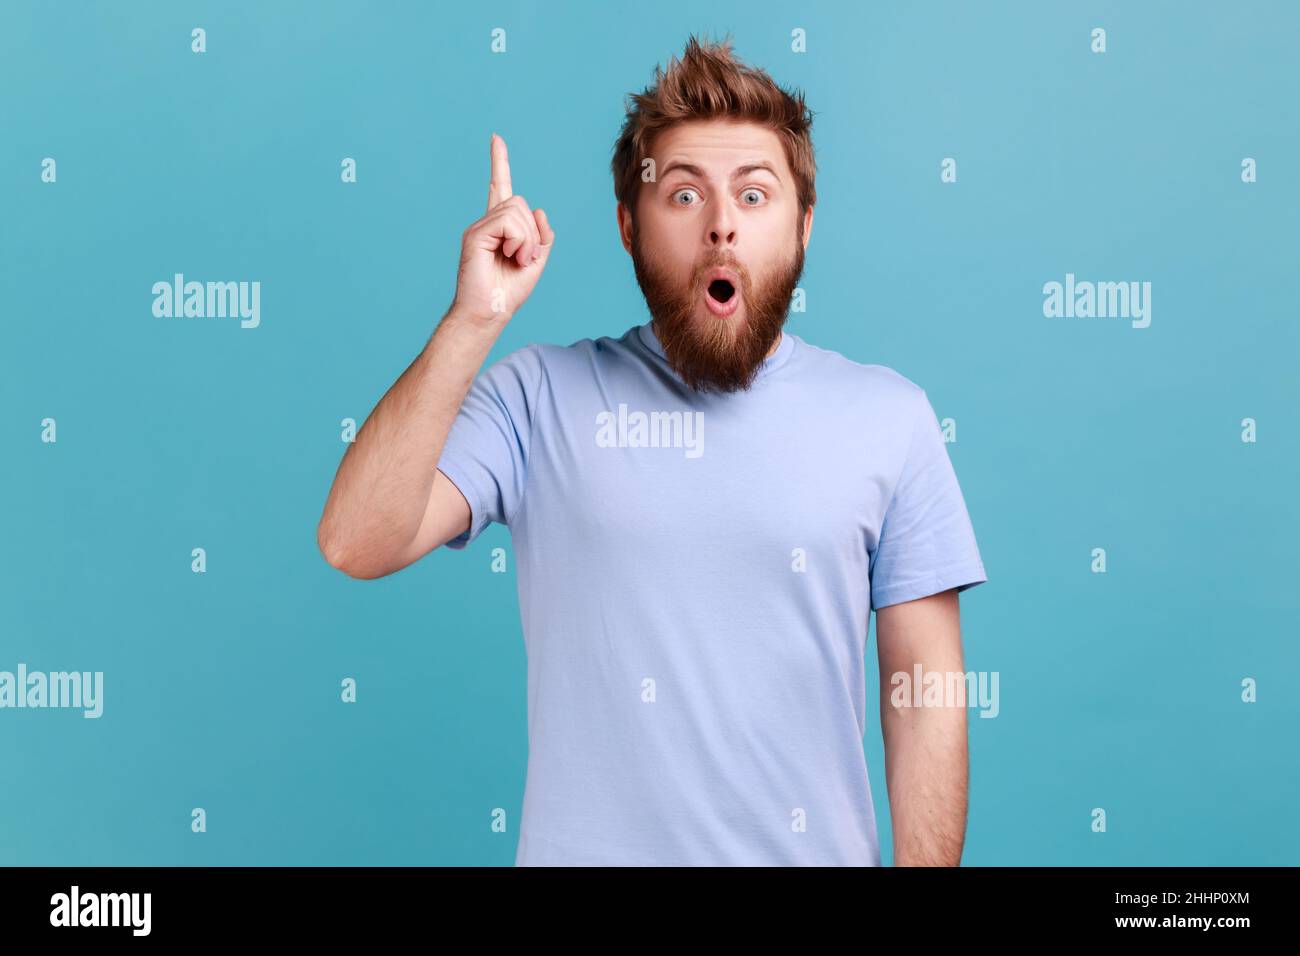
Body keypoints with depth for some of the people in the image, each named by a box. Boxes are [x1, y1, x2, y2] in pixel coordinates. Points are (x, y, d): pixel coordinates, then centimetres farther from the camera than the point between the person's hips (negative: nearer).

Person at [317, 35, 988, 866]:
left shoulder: (889, 416, -4)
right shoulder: (540, 396, -5)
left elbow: (928, 695, -2)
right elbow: (356, 543, -16)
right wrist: (473, 321, -22)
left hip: (814, 849, 1)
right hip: (586, 845, 0)